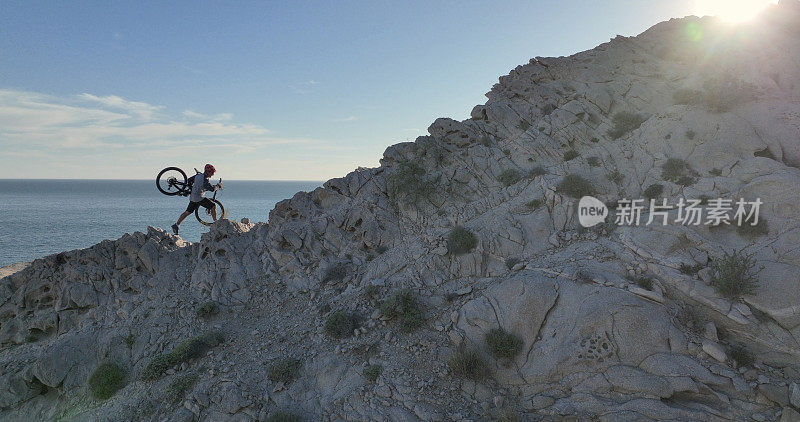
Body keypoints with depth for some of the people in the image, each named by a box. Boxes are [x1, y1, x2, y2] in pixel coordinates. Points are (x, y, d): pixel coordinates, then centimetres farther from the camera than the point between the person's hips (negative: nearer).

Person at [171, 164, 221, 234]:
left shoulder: (198, 175, 8)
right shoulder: (204, 180, -18)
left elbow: (189, 180, 19)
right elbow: (212, 188, -19)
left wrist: (192, 187, 34)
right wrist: (218, 186, -1)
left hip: (193, 198, 9)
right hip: (199, 198, -9)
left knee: (188, 212, 16)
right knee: (213, 206, -5)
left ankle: (176, 225, 19)